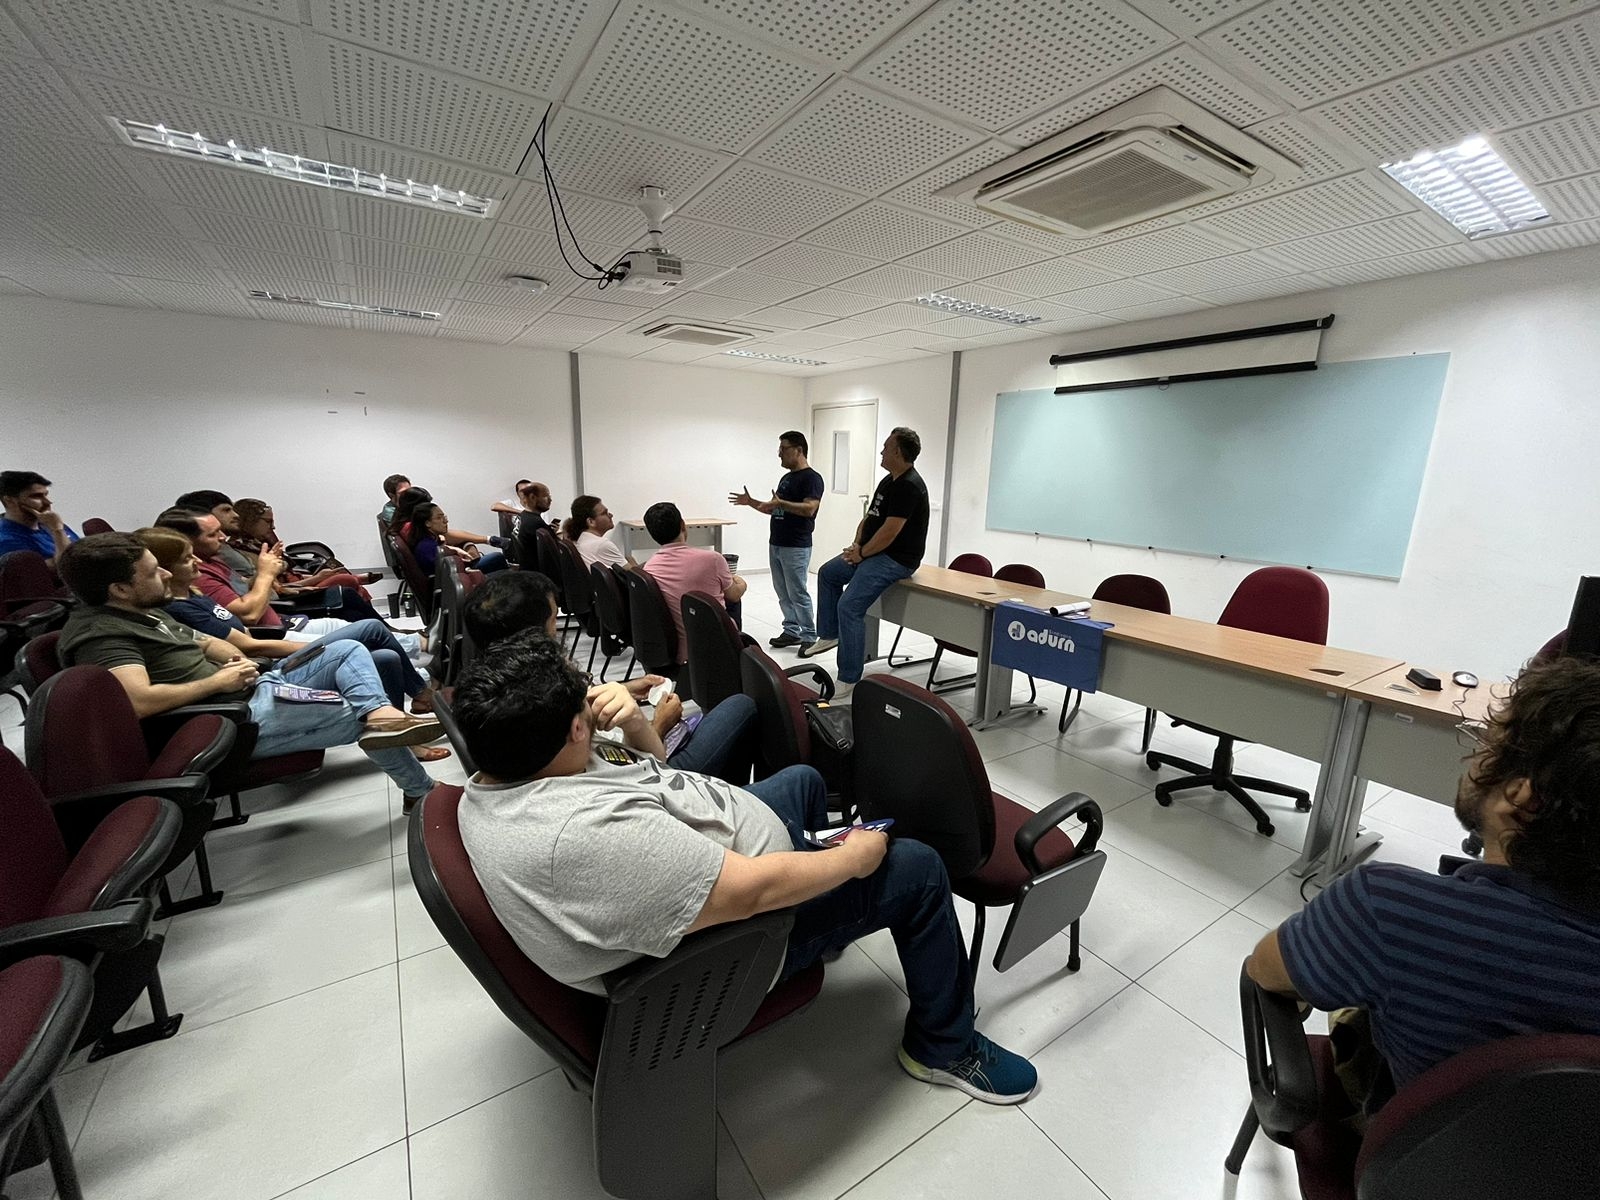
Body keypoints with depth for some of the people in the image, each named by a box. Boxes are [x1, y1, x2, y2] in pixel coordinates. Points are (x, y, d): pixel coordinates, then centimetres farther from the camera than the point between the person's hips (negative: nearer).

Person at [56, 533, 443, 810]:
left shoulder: (143, 611, 14)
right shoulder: (99, 633, -17)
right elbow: (139, 701, -32)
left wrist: (237, 660, -2)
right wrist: (216, 681, -17)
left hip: (256, 687, 10)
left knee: (348, 651, -1)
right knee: (360, 717, -13)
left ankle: (381, 714, -28)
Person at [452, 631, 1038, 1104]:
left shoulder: (496, 781, -8)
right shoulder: (591, 833, -40)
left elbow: (648, 775, 5)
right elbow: (753, 890, -34)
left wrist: (635, 726, -16)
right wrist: (856, 857, -18)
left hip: (716, 846, 9)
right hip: (737, 922, -8)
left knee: (803, 777, 26)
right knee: (919, 869, 0)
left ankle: (817, 857, 54)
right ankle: (944, 1047, 23)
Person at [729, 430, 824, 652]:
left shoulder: (811, 478, -12)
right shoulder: (786, 477, 16)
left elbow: (809, 509, -25)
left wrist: (781, 503, -33)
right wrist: (751, 502, 11)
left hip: (796, 547, -9)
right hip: (776, 544, 9)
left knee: (798, 593, -5)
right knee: (783, 592, 12)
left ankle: (810, 636, 5)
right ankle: (792, 631, 21)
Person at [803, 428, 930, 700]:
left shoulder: (909, 486, -20)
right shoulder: (888, 481, 13)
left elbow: (890, 531, -24)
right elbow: (870, 516, 18)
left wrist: (862, 553, -14)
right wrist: (857, 543, 2)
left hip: (896, 558, -11)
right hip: (873, 551, 11)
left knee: (849, 606, -22)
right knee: (827, 573, 20)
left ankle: (849, 680, -15)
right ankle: (829, 635, 26)